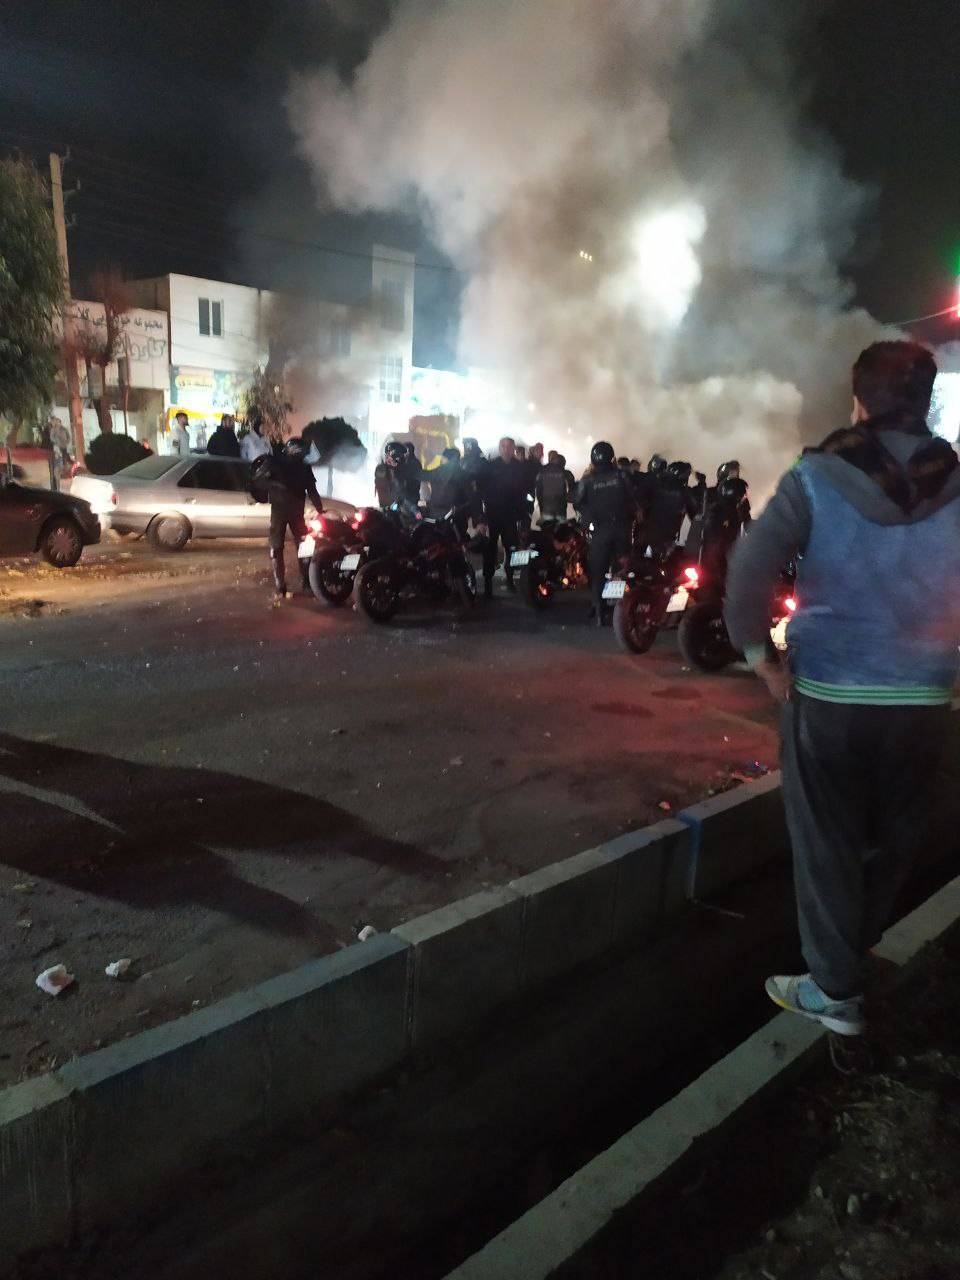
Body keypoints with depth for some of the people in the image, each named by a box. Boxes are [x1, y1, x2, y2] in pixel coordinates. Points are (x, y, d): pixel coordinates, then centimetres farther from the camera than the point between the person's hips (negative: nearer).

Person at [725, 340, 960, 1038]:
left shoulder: (818, 476, -9)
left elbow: (749, 568, -19)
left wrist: (757, 650, -8)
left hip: (827, 691, -3)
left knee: (827, 842, 11)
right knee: (894, 838, 22)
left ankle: (837, 991, 23)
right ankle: (859, 947, 44)